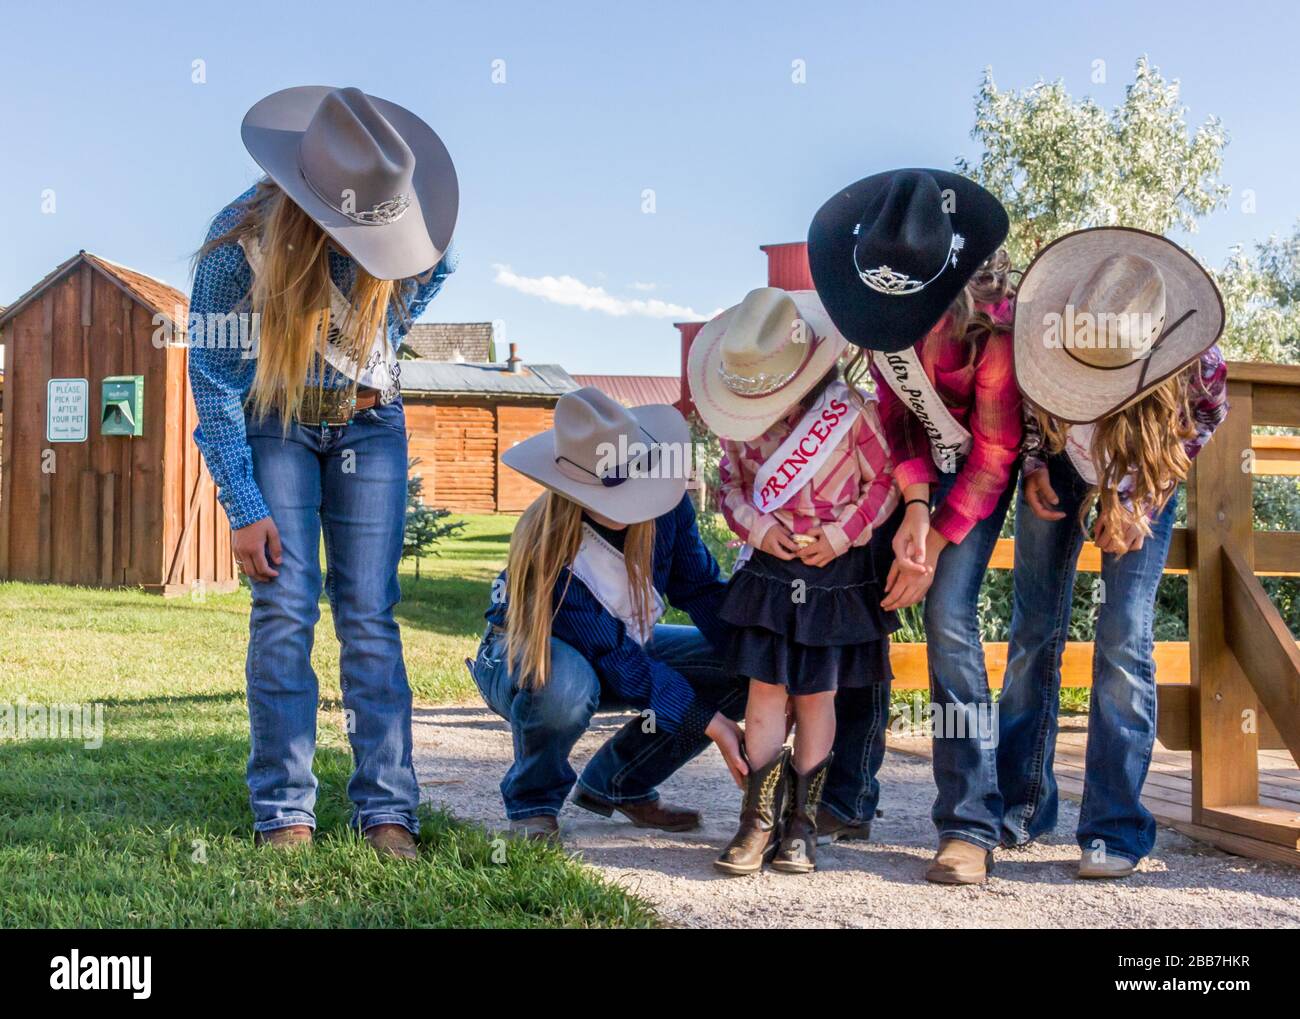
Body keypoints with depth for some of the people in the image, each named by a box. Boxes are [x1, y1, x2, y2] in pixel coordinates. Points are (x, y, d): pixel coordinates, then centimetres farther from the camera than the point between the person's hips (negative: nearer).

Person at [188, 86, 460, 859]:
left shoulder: (401, 224, -18)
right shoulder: (241, 241, -25)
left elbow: (433, 269, 9)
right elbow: (215, 381, -16)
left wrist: (381, 350, -1)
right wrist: (244, 510, -17)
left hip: (369, 423, 2)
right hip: (274, 425, -2)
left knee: (370, 614, -2)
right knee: (286, 610, -9)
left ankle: (387, 811, 1)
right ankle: (284, 815, -1)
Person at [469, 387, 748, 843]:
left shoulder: (665, 505, -20)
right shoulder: (550, 549, -34)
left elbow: (701, 589, -8)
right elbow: (617, 661, -31)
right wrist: (711, 724, -32)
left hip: (628, 644, 6)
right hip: (524, 655, -6)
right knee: (563, 686, -43)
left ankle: (617, 785, 3)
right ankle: (533, 804, -9)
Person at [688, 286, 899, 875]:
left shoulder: (851, 413, -14)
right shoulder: (737, 424, -4)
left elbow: (884, 481, -4)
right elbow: (730, 484, 10)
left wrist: (841, 534, -14)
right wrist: (755, 525, -10)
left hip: (836, 572, -2)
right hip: (768, 568, 2)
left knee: (816, 694, 4)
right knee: (765, 688, -2)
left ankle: (801, 825, 14)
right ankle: (759, 821, 6)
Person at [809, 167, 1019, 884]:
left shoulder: (991, 315, -30)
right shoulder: (872, 292, -19)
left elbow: (995, 450, -20)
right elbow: (892, 410, -12)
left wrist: (933, 542, -19)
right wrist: (913, 506, -25)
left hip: (977, 463, -5)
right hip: (907, 453, 5)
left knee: (948, 615, -19)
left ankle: (971, 826, -15)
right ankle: (843, 792, 21)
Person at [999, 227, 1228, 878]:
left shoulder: (1198, 365, -34)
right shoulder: (1043, 324, -30)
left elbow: (1202, 423, -10)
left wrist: (1134, 504, -15)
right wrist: (1035, 466, -13)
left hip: (1145, 477, -2)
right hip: (1062, 462, 2)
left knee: (1124, 636, -13)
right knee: (1035, 628, 0)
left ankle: (1114, 828, -6)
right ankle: (1022, 803, 13)